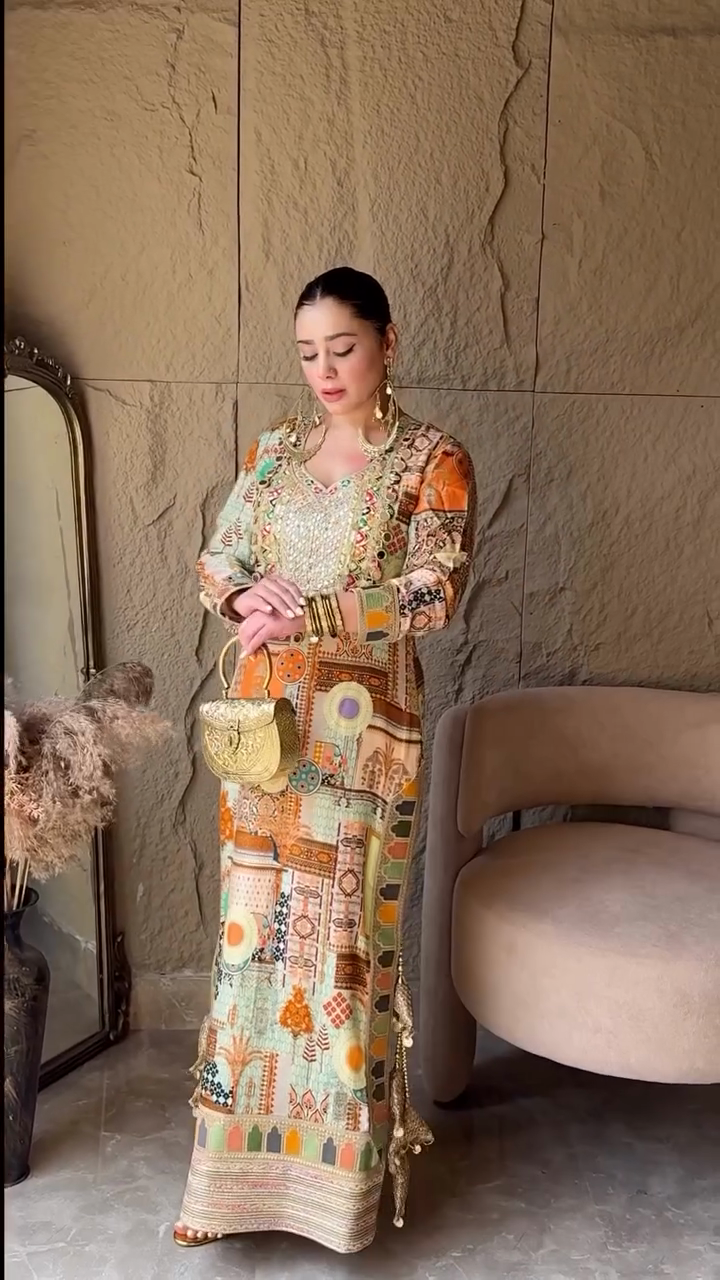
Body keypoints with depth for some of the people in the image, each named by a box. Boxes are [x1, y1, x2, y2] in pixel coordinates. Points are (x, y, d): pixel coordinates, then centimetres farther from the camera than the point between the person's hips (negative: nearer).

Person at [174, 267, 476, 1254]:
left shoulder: (433, 461, -4)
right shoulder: (277, 447, 11)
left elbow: (434, 595, -16)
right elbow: (216, 560, 9)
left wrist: (306, 615, -23)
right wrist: (246, 596, -14)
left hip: (362, 731, -4)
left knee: (344, 941, 4)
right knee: (255, 933, 10)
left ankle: (345, 1164, 25)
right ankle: (241, 1162, 26)